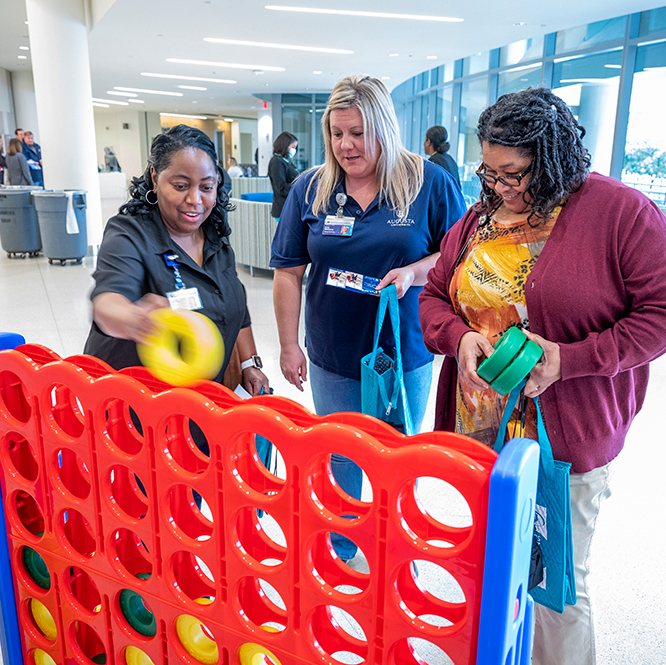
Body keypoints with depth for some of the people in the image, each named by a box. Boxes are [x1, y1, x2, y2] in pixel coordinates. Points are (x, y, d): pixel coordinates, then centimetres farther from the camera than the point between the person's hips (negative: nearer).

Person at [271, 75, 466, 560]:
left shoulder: (430, 183, -6)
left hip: (406, 353, -1)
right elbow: (289, 272, 1)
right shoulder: (310, 188, -1)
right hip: (333, 357, 2)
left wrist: (414, 271, -20)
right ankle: (341, 552, 39)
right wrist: (289, 346, -1)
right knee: (340, 463, 16)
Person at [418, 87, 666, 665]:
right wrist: (459, 336, -11)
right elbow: (435, 297, 12)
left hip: (566, 439, -5)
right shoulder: (480, 217, 6)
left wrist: (570, 358, -22)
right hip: (480, 428, 5)